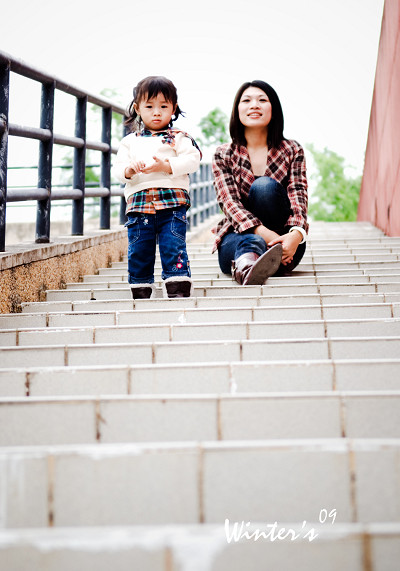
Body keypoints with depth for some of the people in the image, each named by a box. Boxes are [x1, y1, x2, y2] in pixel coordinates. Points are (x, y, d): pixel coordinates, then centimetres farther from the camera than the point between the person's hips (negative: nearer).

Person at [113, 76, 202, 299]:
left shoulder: (179, 137, 7)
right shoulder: (130, 141, 17)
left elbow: (193, 159, -5)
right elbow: (117, 168, 11)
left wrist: (166, 166, -17)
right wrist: (129, 170, -13)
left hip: (172, 202, -3)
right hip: (138, 203, 3)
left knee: (173, 246, -9)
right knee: (138, 251, 4)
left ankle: (178, 287, -3)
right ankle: (141, 289, 15)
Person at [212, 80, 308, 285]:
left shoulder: (292, 151, 8)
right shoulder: (223, 155, 6)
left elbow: (298, 198, -6)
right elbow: (229, 202, -8)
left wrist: (296, 234, -31)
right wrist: (263, 233, -29)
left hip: (283, 245, 1)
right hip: (237, 236, -1)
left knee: (264, 185, -27)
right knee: (252, 242, -39)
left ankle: (244, 267, -37)